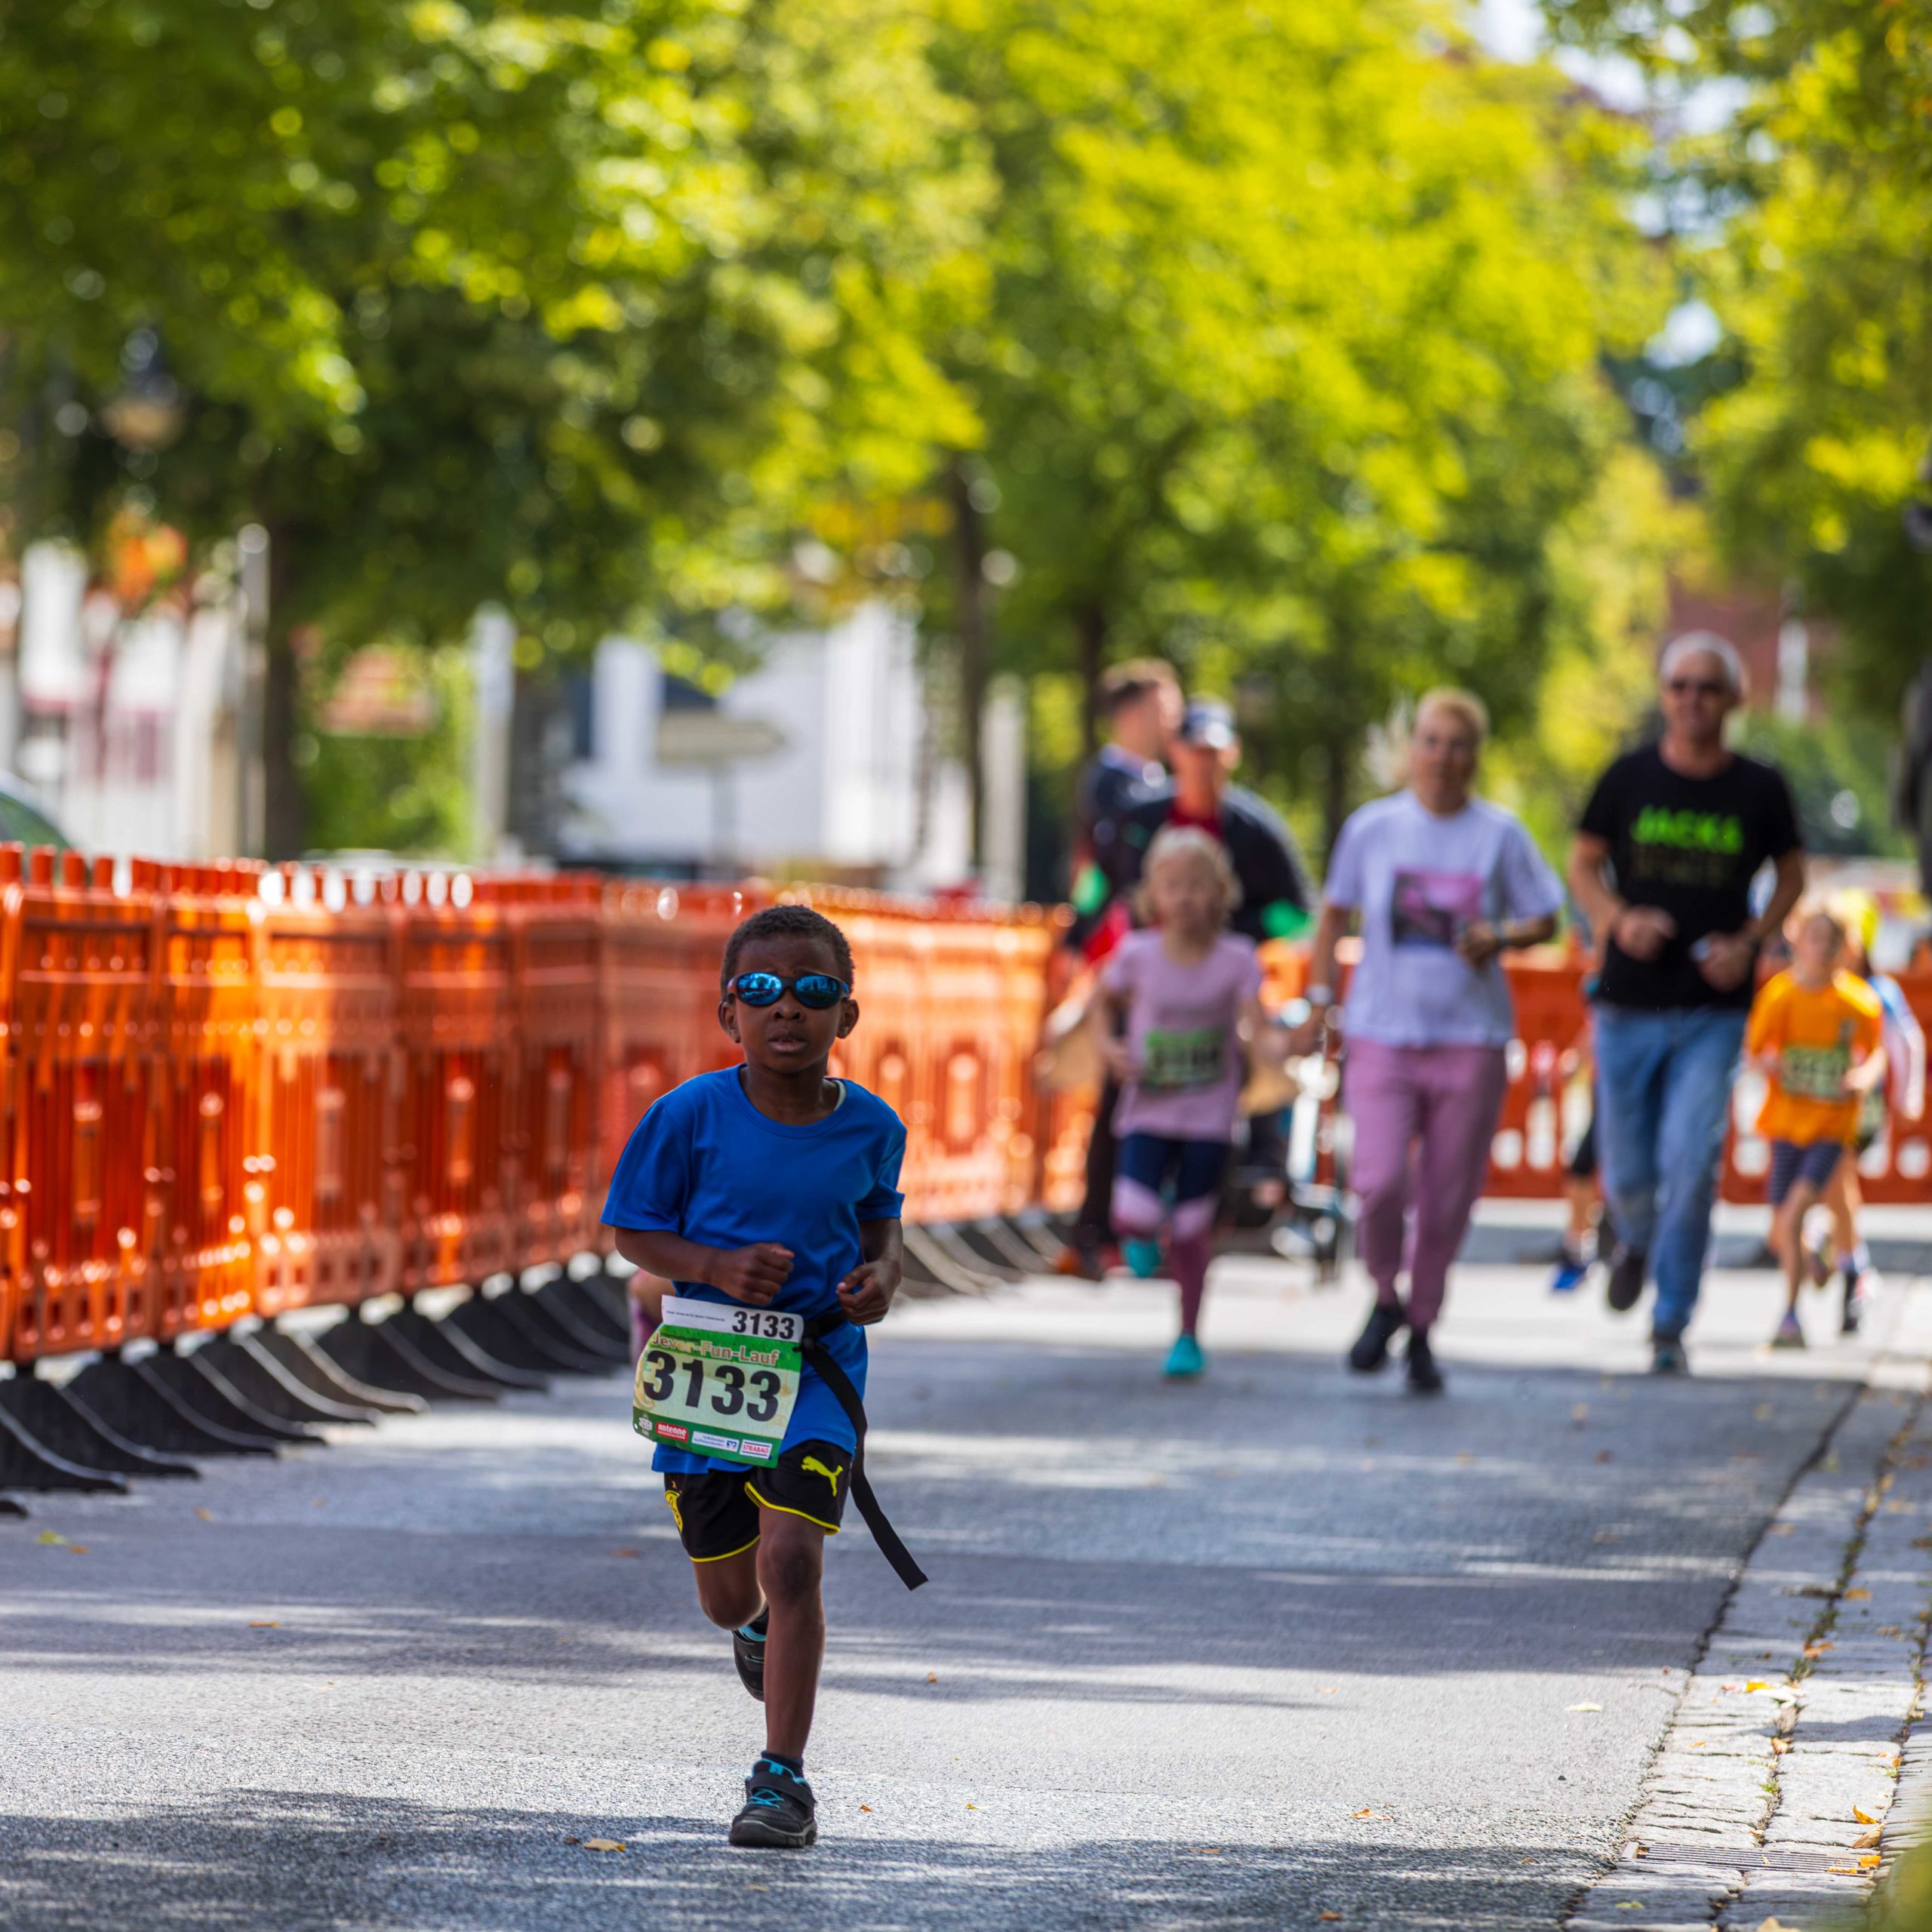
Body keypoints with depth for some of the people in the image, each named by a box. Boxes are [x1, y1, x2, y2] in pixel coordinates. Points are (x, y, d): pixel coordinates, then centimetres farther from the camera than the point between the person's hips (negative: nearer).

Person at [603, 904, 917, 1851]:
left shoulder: (869, 1125, -5)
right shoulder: (690, 1116, -11)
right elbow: (633, 1231, -3)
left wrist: (881, 1275, -7)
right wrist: (716, 1265, -20)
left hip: (818, 1367, -1)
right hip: (706, 1369, 1)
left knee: (790, 1554, -20)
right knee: (729, 1595, 12)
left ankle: (783, 1777, -12)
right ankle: (763, 1623, 53)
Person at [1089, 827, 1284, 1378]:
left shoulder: (1235, 961, -9)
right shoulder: (1138, 955, -6)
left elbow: (1256, 1020, -18)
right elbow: (1105, 1000, 12)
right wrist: (1110, 1046, -6)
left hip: (1208, 1112, -1)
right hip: (1149, 1109, 1)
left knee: (1191, 1229, 2)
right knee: (1134, 1221, -15)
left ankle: (1189, 1337, 20)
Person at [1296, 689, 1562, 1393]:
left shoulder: (1500, 835, 1)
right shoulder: (1373, 827, 3)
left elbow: (1545, 920, 8)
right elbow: (1335, 913, 15)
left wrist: (1499, 938, -13)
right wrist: (1320, 1000, 8)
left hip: (1470, 1039, 0)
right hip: (1380, 1036, 0)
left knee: (1446, 1200, 3)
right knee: (1380, 1182, -16)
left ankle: (1422, 1329, 22)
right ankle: (1386, 1300, 10)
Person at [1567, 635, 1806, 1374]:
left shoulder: (1760, 790, -1)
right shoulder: (1629, 778, -1)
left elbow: (1791, 875, 12)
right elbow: (1583, 863, 10)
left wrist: (1749, 941, -5)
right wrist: (1618, 918, -10)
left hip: (1714, 1013, -1)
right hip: (1629, 1006, 1)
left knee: (1690, 1167, -12)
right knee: (1629, 1174, 7)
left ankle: (1670, 1328, -1)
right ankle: (1634, 1238, 44)